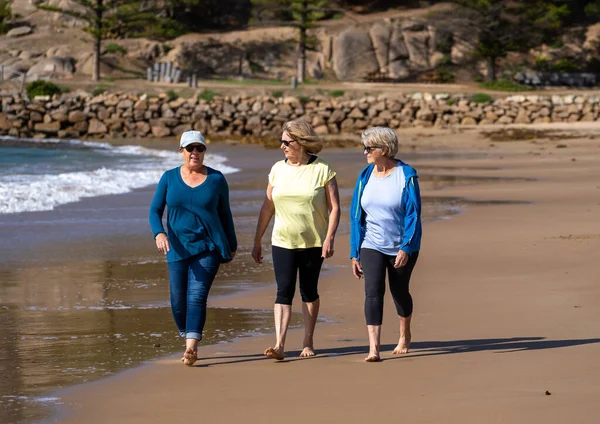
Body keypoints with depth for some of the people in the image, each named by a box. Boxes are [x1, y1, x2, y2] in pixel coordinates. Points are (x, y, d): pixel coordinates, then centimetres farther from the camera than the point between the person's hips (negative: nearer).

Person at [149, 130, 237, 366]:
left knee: (197, 297, -15)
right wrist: (159, 233, -18)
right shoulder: (169, 178, 4)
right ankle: (190, 341, 27)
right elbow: (155, 211, 1)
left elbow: (225, 213, 12)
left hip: (208, 248, -2)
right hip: (179, 249, 2)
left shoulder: (216, 179, 3)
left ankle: (191, 348, -21)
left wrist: (232, 245, 17)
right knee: (178, 300, 4)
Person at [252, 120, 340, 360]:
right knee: (284, 291, -9)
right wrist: (257, 241, 11)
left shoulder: (322, 170, -6)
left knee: (309, 291, 9)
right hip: (283, 242, 2)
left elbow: (334, 208, -6)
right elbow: (267, 208, 10)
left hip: (313, 243, -2)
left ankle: (308, 343, 21)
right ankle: (279, 345, -18)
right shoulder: (278, 169, 4)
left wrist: (329, 239, -16)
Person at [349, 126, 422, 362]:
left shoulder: (406, 175, -11)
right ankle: (373, 348, -19)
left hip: (402, 247, -2)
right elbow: (356, 216, 6)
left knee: (399, 292, 12)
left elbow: (413, 214, -13)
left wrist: (405, 248, -21)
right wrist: (354, 253, 4)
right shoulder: (365, 176, 2)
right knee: (373, 292, -14)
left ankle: (404, 336, 39)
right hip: (371, 245, 2)